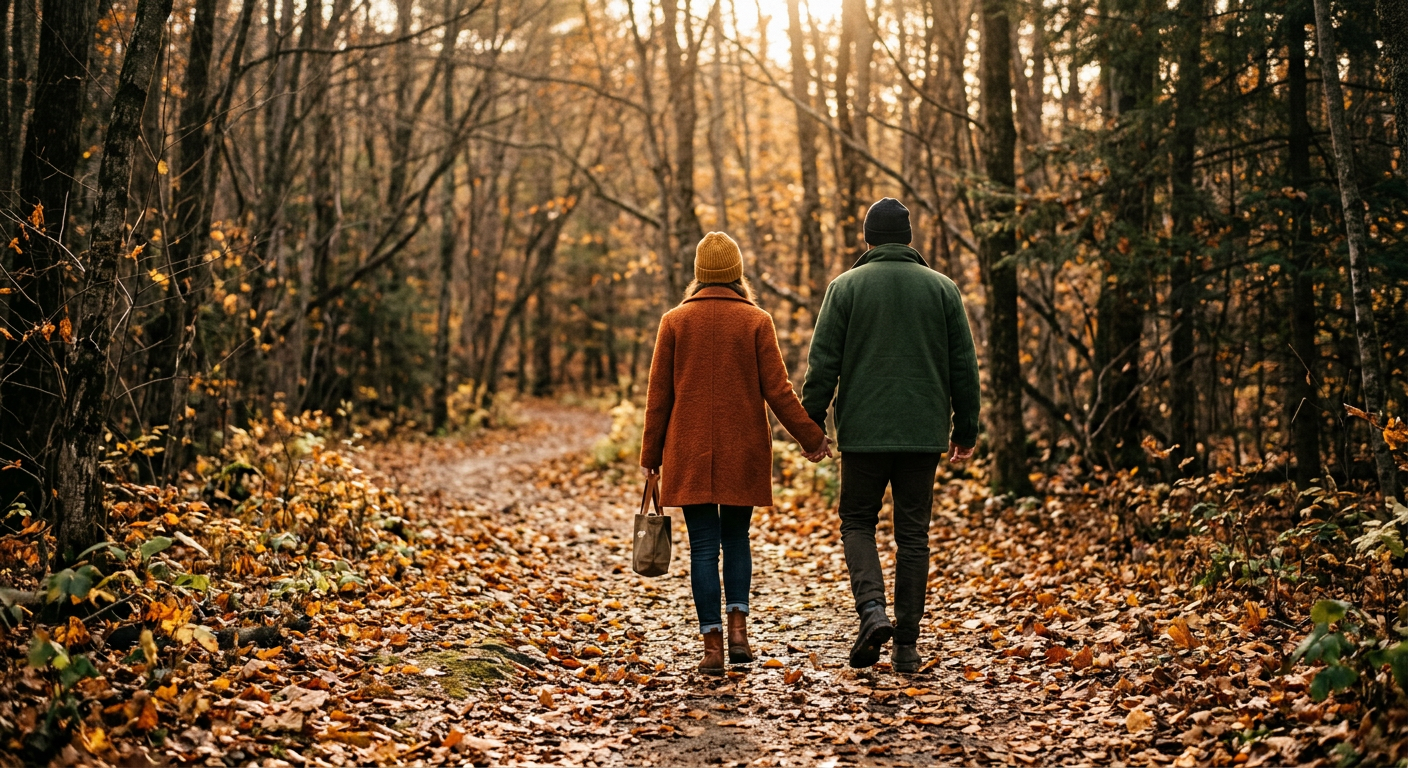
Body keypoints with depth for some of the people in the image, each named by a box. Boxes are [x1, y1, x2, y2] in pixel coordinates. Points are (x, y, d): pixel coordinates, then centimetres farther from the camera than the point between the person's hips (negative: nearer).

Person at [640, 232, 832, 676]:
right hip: (743, 453, 0)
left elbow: (659, 394, 2)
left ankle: (712, 644, 0)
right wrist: (812, 438, 5)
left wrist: (651, 454, 9)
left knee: (703, 547, 3)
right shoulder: (756, 321, -2)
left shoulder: (675, 321, 1)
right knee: (737, 539, 16)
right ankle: (738, 624, 0)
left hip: (689, 454, 0)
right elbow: (777, 390, -4)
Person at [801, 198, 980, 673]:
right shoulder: (942, 288, 6)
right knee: (913, 535, 8)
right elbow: (964, 365, 7)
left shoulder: (846, 287, 0)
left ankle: (871, 609, -10)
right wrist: (966, 427, 14)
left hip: (863, 431, -2)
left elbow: (823, 363, -3)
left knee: (857, 522, 13)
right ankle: (907, 643, 9)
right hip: (924, 433, 2)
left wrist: (812, 422, 4)